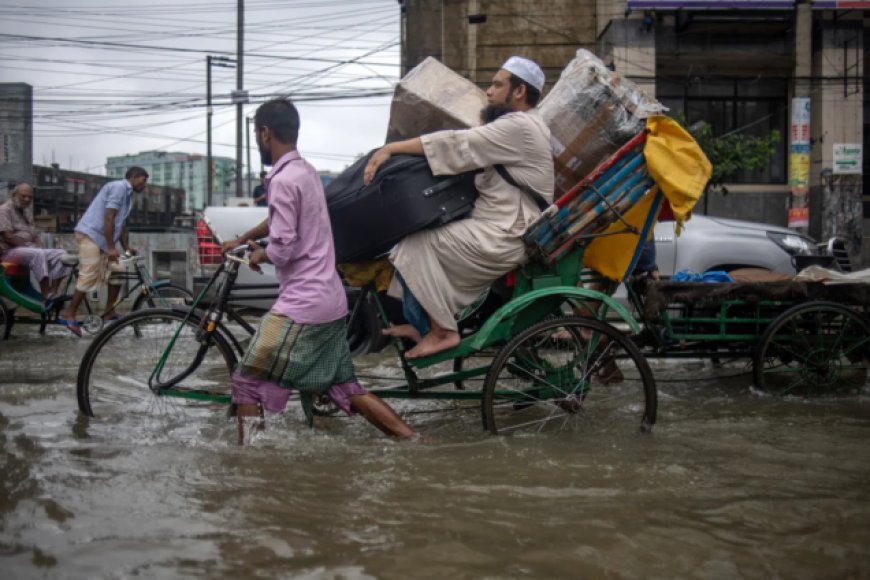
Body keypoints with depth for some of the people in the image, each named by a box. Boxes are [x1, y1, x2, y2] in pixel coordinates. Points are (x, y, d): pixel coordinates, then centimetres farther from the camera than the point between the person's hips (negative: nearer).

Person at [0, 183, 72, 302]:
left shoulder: (26, 212, 21)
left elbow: (35, 235, 19)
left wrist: (39, 246, -3)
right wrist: (28, 244, -15)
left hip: (31, 250, 8)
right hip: (10, 250, -8)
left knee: (61, 254, -12)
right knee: (38, 255, -38)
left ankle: (52, 294, -21)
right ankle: (46, 299, -41)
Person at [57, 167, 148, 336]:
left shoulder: (127, 194, 19)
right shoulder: (119, 187, -12)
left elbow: (121, 224, 22)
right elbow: (108, 218, -20)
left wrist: (126, 247, 11)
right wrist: (111, 248, -23)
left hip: (103, 239, 10)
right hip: (91, 234, -10)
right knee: (90, 276, -13)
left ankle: (108, 313, 11)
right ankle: (68, 314, -4)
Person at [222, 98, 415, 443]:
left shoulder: (283, 180, -15)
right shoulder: (306, 172, 15)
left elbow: (282, 248, -19)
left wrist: (258, 255, 3)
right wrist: (242, 239, 43)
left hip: (301, 304, -9)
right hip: (331, 301, 9)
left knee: (247, 383, 2)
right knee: (344, 388, 14)